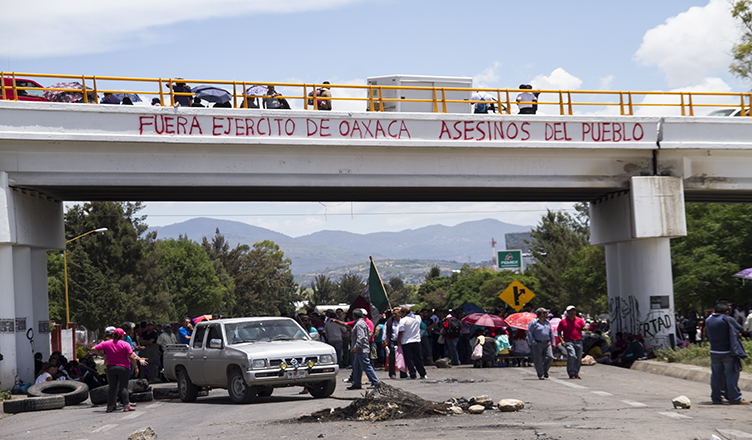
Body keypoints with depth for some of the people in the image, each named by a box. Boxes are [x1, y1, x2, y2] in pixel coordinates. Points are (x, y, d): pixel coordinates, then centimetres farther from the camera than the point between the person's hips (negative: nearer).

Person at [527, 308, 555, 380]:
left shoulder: (547, 322, 15)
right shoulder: (534, 322, -6)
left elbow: (551, 333, 22)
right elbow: (529, 333, -7)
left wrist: (553, 342, 14)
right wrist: (533, 343, -13)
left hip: (547, 343, 5)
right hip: (537, 344, -5)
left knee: (550, 357, -6)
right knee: (538, 360, -2)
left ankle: (545, 370, 18)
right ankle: (540, 375, 9)